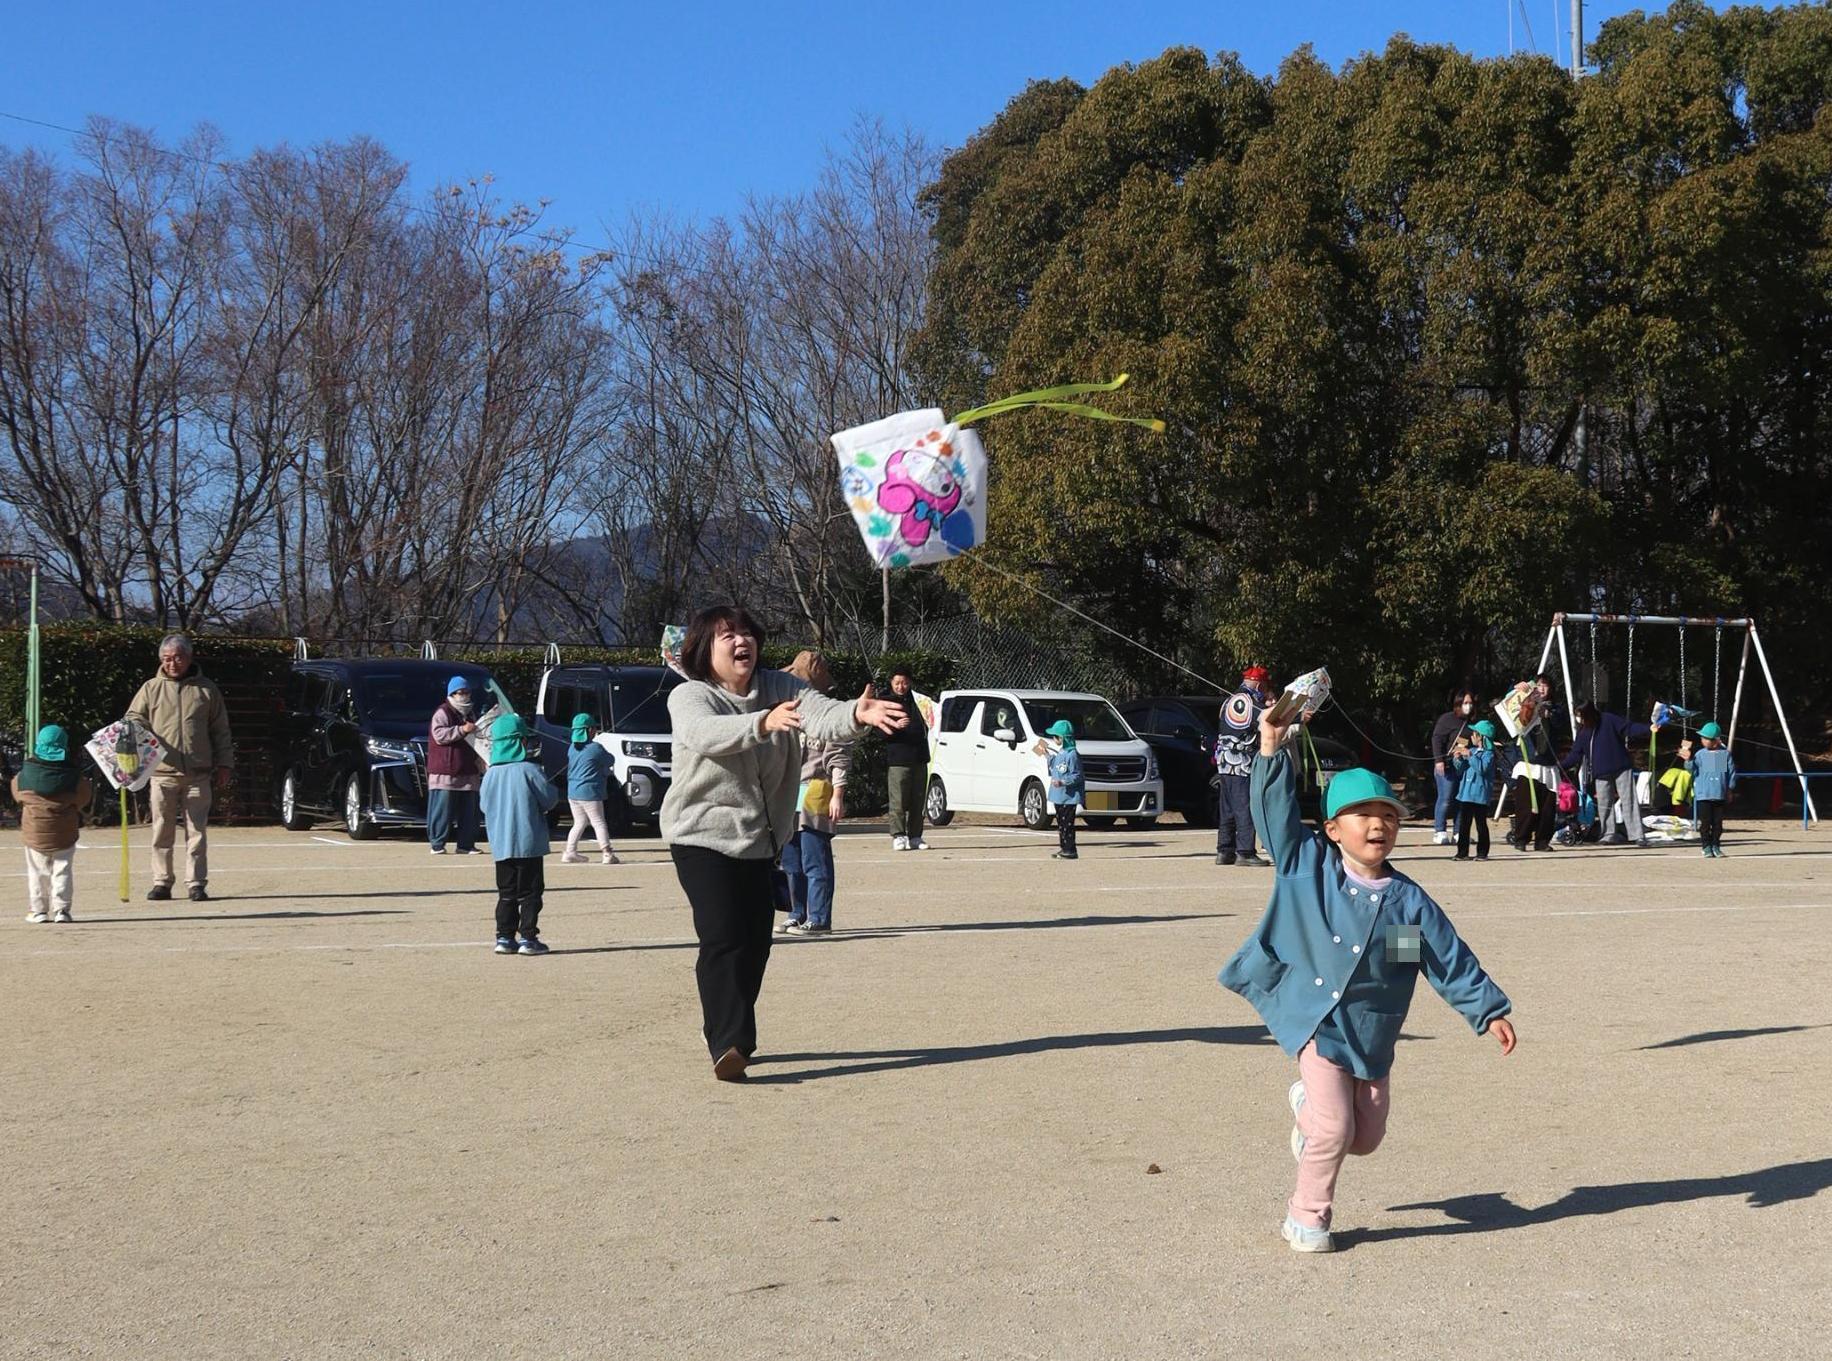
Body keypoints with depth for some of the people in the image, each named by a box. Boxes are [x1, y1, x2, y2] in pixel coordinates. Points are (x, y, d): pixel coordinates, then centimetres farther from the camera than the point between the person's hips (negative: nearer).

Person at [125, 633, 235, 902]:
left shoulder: (206, 690, 10)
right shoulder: (151, 689, 9)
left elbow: (221, 732, 13)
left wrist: (224, 765, 9)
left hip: (198, 775, 0)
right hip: (162, 772, 0)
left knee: (197, 831, 1)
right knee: (162, 832, 3)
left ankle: (196, 884, 5)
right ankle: (162, 882, 10)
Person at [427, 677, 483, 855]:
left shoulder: (470, 714, 21)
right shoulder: (442, 713, -4)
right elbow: (439, 735, -20)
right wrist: (462, 730, -27)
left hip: (468, 772, 7)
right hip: (445, 772, -7)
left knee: (468, 810, 5)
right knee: (442, 809, -8)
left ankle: (466, 844, 9)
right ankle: (437, 844, -4)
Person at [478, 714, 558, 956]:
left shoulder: (490, 774, 2)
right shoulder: (530, 770, -12)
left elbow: (485, 805, 10)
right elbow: (549, 799, -8)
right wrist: (554, 792, 13)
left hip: (500, 845, 5)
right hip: (528, 843, -5)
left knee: (506, 893, 13)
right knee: (530, 891, 3)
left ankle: (504, 937, 11)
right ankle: (529, 938, 0)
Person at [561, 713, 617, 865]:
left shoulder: (573, 748, 9)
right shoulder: (595, 748, -12)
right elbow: (609, 761, -1)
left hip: (572, 792, 6)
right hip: (589, 793, -6)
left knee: (579, 823, 17)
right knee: (599, 823, -1)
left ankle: (570, 852, 15)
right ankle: (607, 853, -3)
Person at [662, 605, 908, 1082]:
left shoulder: (779, 689, 1)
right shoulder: (689, 697, -12)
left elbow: (821, 716, -17)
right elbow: (704, 733, -35)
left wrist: (856, 715, -40)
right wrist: (762, 723, -53)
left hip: (762, 839, 5)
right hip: (704, 836, -5)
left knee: (755, 943, 9)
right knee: (723, 939, -17)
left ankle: (732, 1040, 22)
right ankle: (729, 1045, -21)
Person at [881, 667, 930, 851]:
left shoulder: (914, 700, 16)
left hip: (919, 758, 5)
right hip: (897, 759, -5)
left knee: (917, 801, 6)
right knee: (898, 801, -9)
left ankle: (915, 837, 10)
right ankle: (898, 836, -6)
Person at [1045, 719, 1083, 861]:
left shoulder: (1072, 755, -15)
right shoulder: (1058, 753, 13)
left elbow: (1077, 776, -17)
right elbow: (1053, 770, 24)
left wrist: (1062, 782, -27)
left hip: (1069, 796, -10)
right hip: (1058, 795, 10)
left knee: (1067, 823, -8)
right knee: (1060, 823, 14)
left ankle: (1070, 850, -6)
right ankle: (1063, 848, 21)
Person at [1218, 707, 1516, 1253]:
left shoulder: (1410, 901, 0)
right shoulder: (1307, 867, -4)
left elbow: (1452, 960, 4)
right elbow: (1276, 813, -8)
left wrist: (1489, 1010, 2)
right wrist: (1272, 751, -18)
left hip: (1372, 1034, 3)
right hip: (1316, 1021, -3)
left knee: (1365, 1138, 9)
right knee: (1334, 1130, -12)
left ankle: (1309, 1104, 40)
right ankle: (1307, 1217, 10)